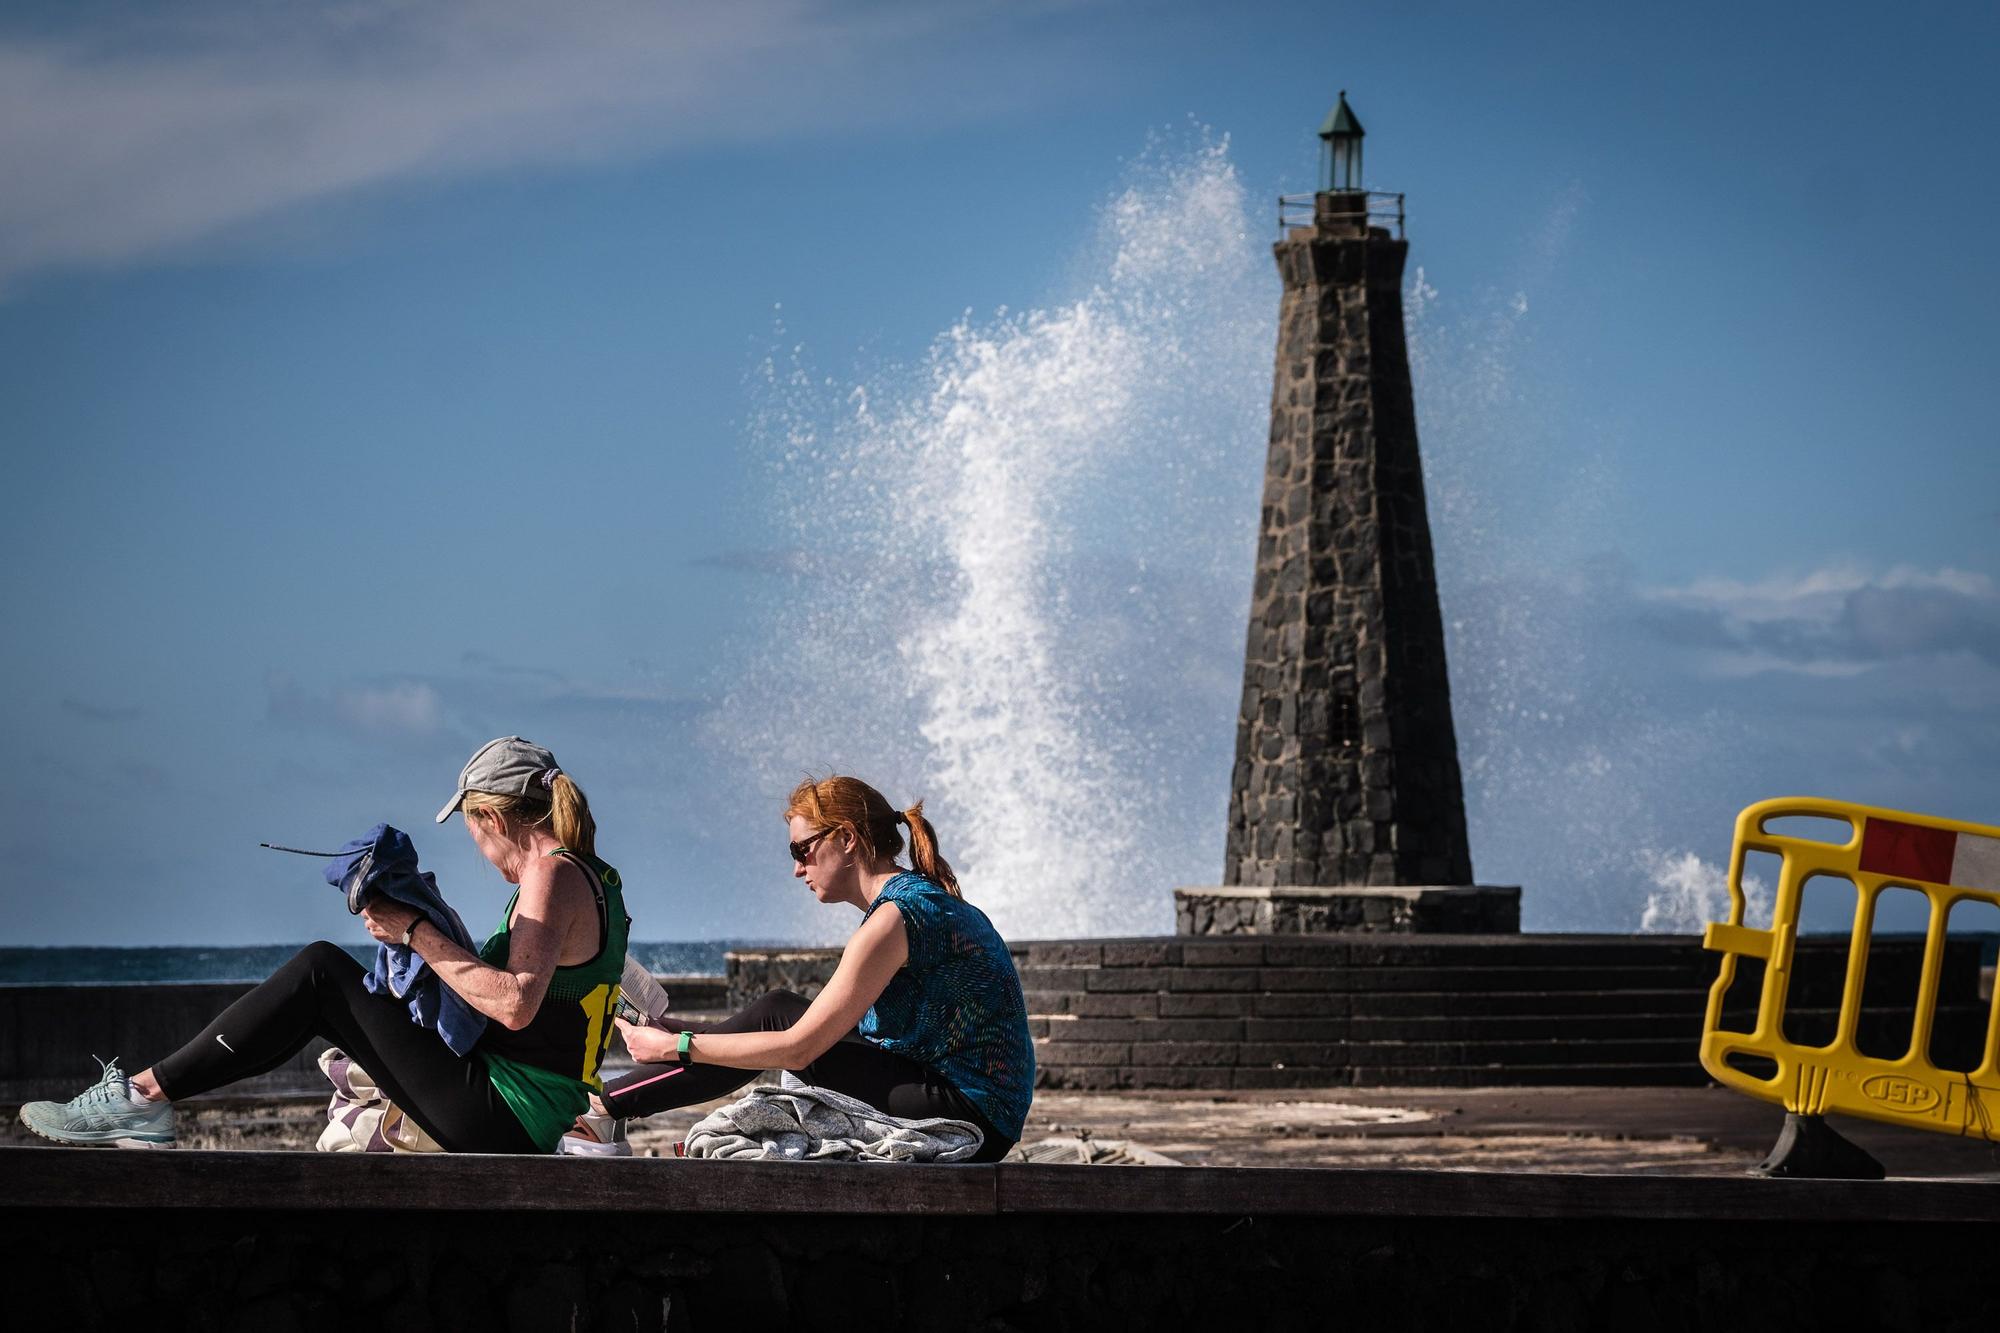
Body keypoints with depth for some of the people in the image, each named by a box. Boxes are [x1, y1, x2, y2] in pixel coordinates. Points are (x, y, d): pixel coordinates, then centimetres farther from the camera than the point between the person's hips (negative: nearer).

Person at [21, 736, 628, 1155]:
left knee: (320, 971, -8)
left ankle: (146, 1094, -6)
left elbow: (515, 1005, -29)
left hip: (501, 1119, -10)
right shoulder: (595, 878, 16)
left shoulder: (552, 874, -14)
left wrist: (418, 933, -21)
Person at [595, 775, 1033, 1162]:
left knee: (776, 1015, -3)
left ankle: (602, 1106, 5)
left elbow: (799, 1048, -14)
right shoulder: (929, 898, 16)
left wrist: (673, 1047, -5)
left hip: (967, 1113, -10)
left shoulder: (892, 918, -14)